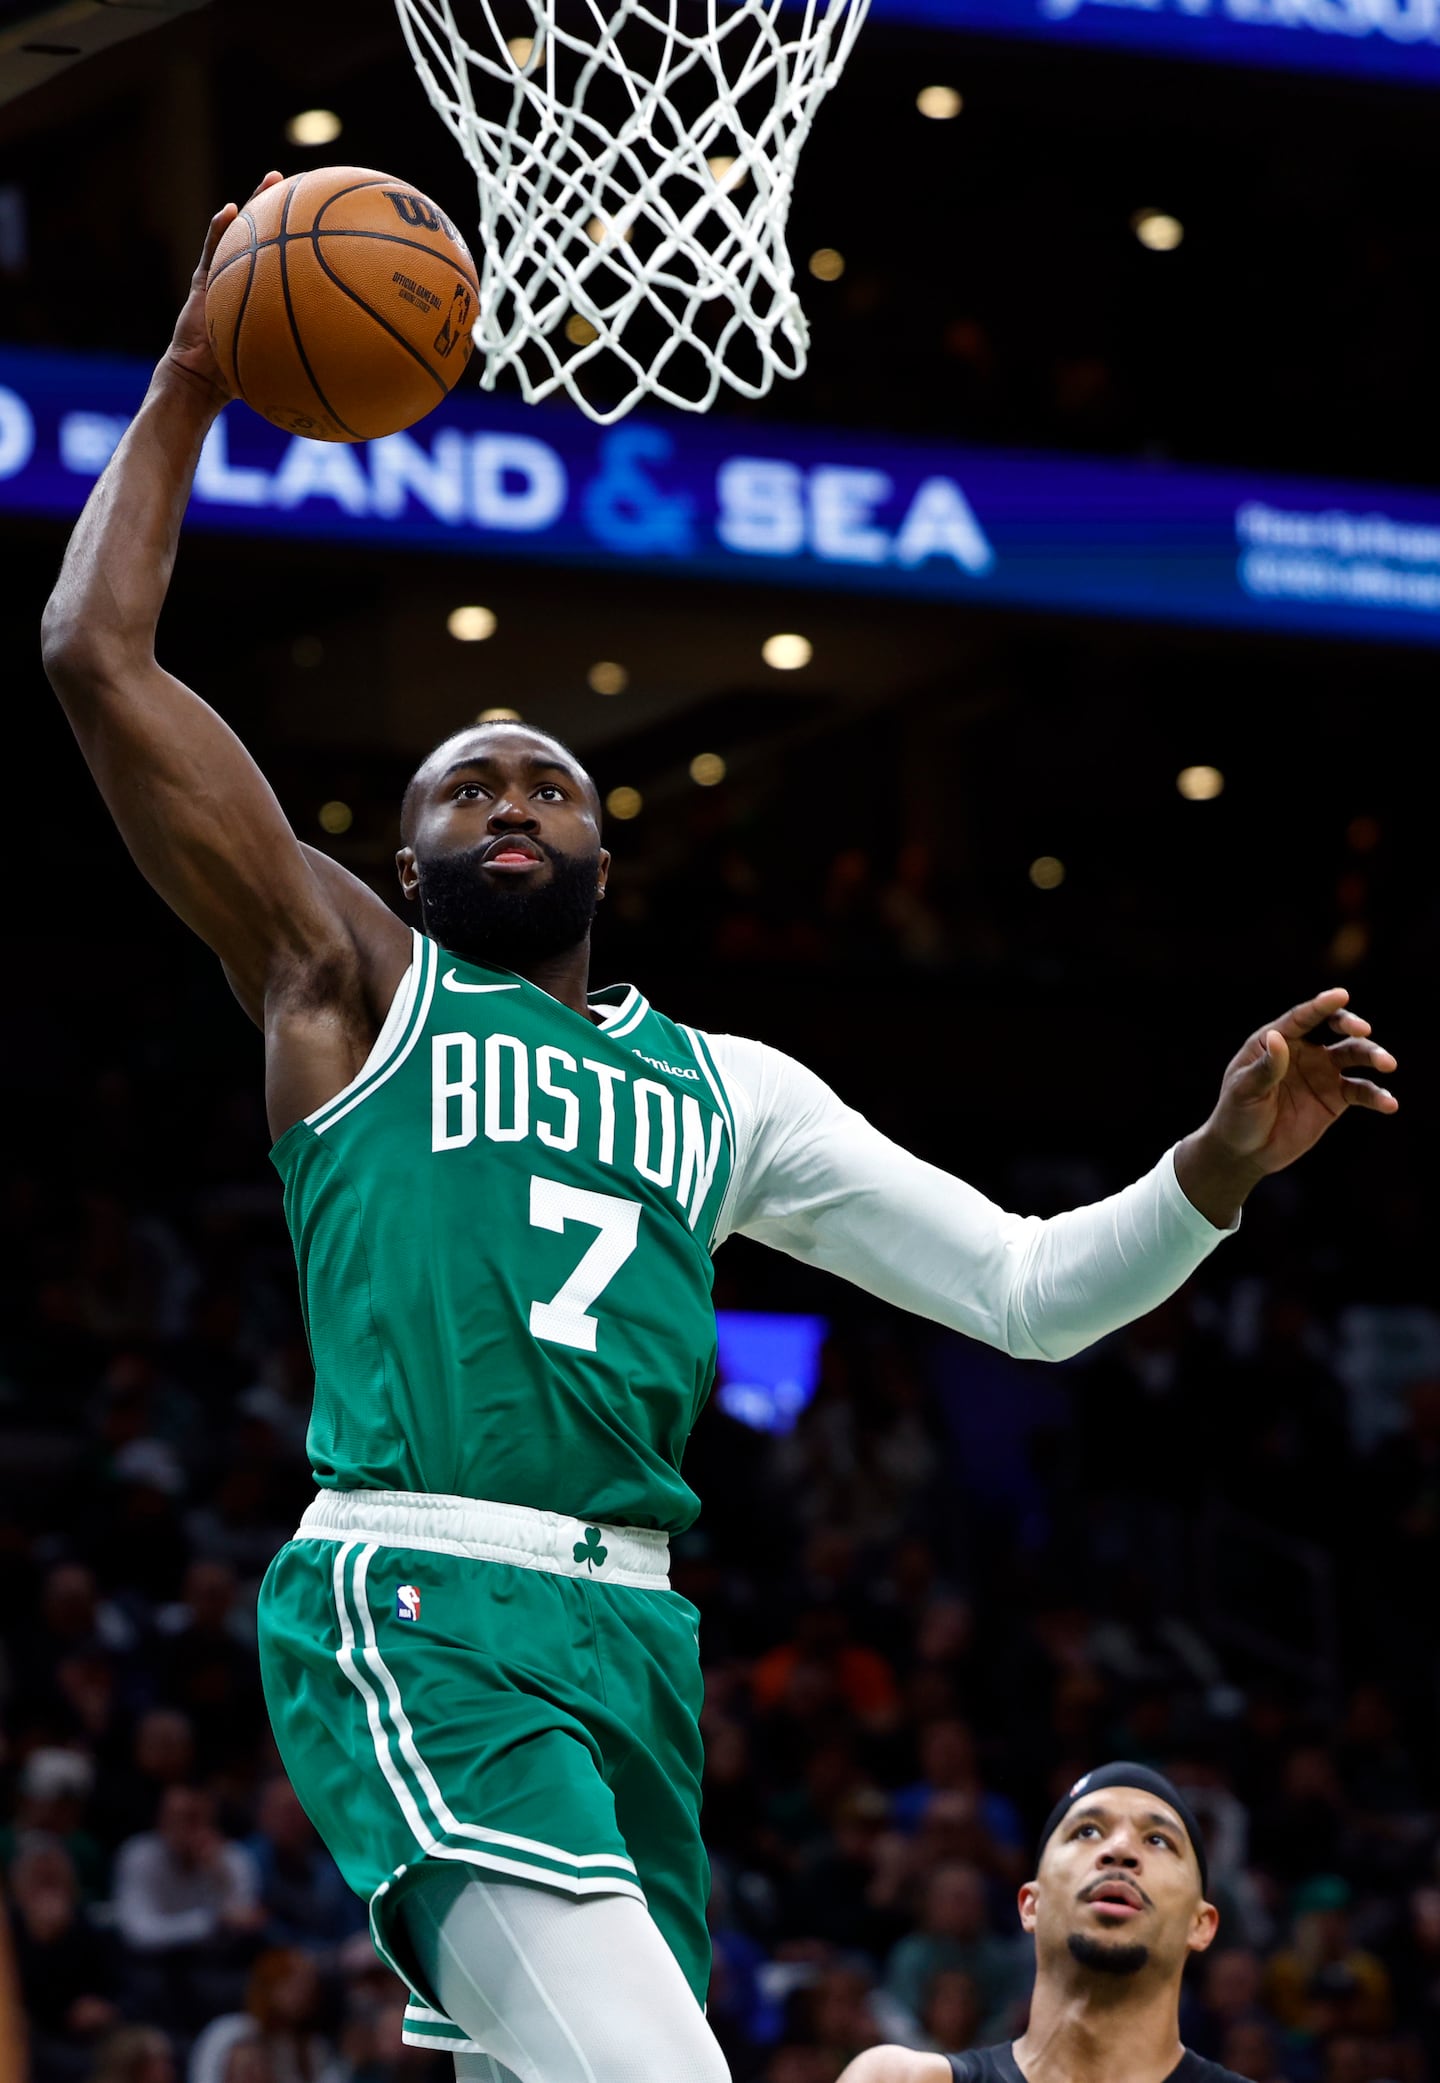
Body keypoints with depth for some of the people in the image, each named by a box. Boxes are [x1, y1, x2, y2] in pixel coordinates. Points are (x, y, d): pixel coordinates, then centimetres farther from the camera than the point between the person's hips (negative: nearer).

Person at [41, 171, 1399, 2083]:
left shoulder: (728, 1089, 24)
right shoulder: (355, 988, 13)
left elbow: (1024, 1291, 19)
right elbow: (98, 658, 6)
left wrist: (1221, 1166, 2)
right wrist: (193, 382, 8)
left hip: (632, 1635, 6)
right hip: (414, 1603, -6)